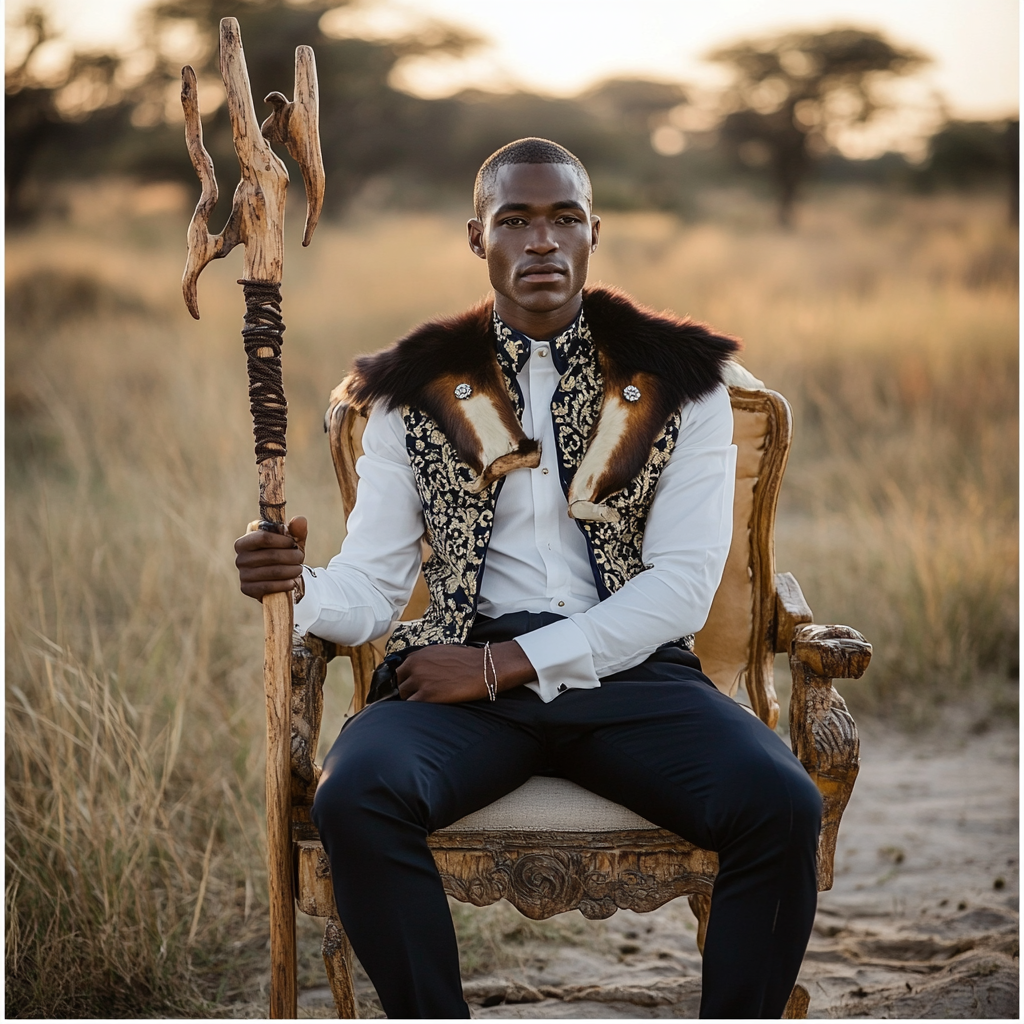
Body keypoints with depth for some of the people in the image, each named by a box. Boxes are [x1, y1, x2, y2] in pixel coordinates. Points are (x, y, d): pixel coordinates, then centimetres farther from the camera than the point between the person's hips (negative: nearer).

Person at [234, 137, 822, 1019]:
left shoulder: (679, 380, 7)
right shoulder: (417, 392, 11)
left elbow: (684, 584, -2)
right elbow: (371, 585, 8)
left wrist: (507, 665, -11)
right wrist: (300, 587, -18)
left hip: (630, 669, 0)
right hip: (463, 672, 1)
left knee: (783, 808, -28)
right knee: (355, 797, -31)